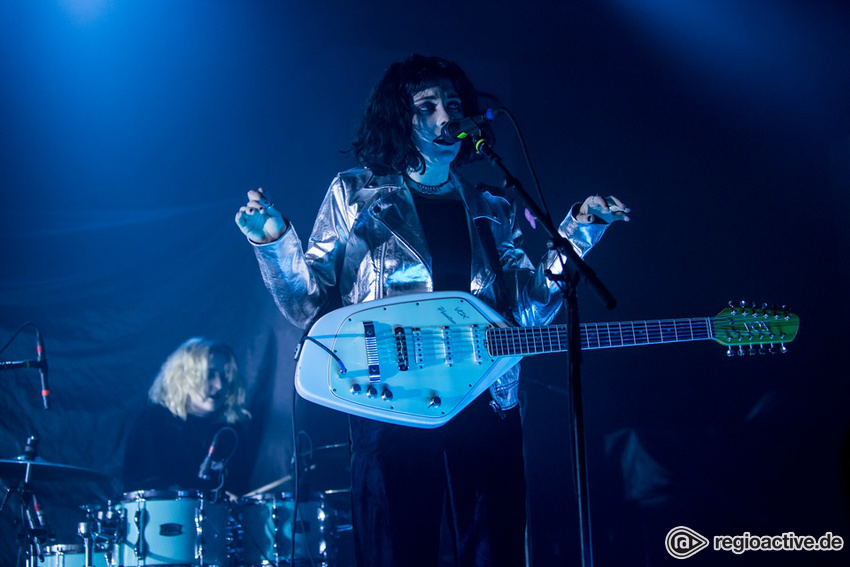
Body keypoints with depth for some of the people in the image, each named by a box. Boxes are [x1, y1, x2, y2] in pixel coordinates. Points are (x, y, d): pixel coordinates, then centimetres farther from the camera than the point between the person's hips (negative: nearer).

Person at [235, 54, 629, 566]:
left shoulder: (493, 211, 18)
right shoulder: (355, 194, 9)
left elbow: (531, 310, 11)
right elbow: (306, 306, 6)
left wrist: (578, 231, 6)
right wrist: (274, 241, -10)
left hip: (487, 405, 3)